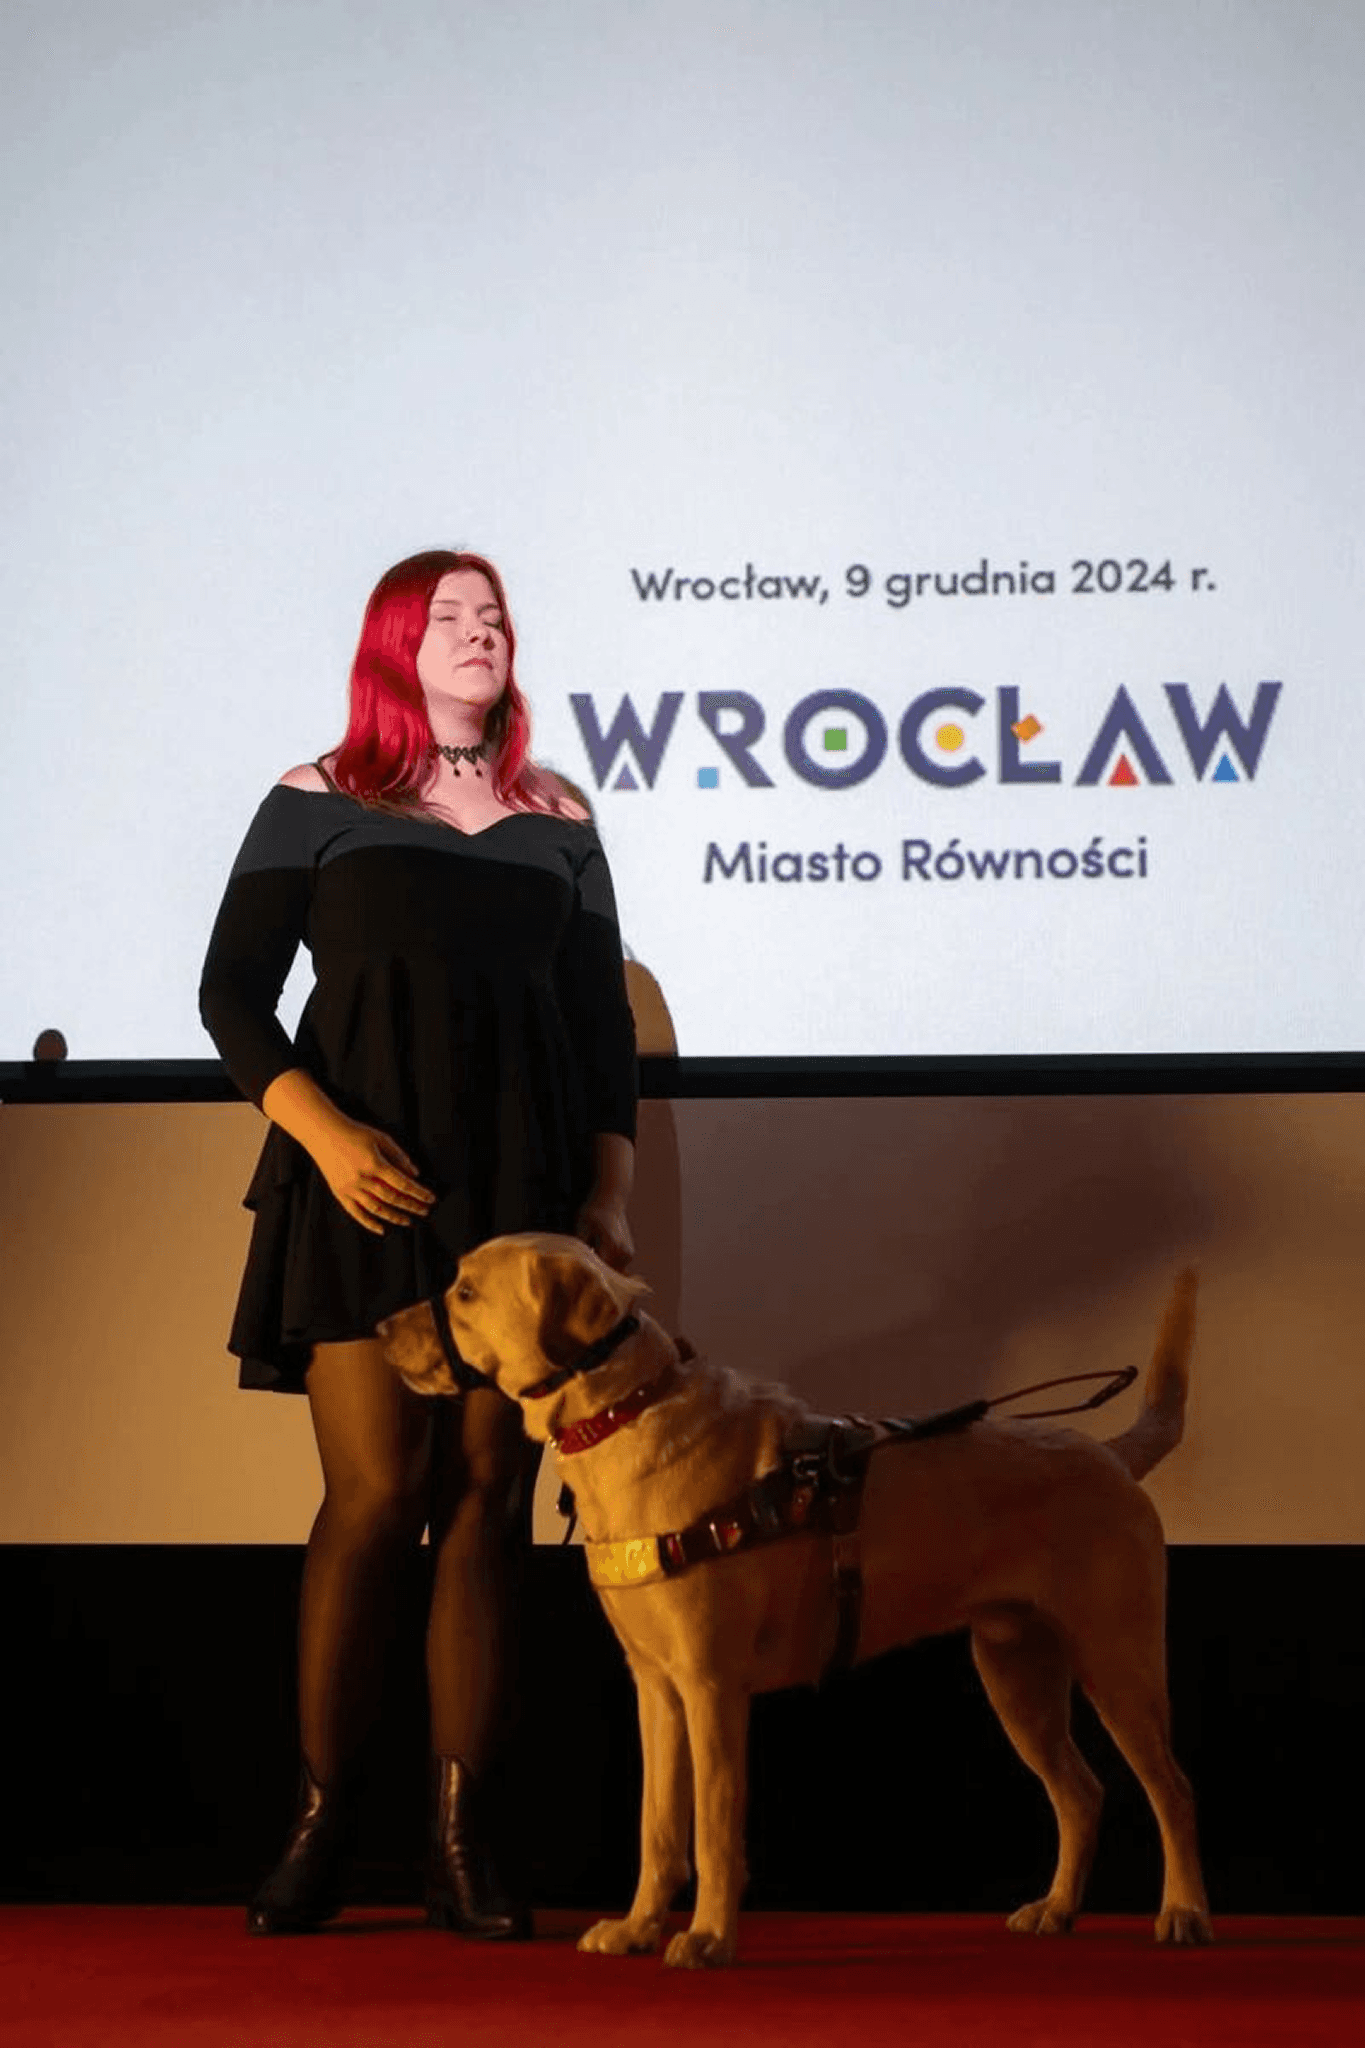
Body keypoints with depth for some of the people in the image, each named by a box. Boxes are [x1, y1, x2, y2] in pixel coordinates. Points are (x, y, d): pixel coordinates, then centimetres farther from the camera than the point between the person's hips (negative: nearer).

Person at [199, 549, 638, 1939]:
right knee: (375, 1489, -10)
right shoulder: (316, 799, 7)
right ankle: (320, 1822, -1)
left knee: (482, 1497, 0)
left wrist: (608, 1193, 5)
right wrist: (324, 1131, -12)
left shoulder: (557, 820, 16)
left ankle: (458, 1836, 3)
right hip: (369, 1178, -3)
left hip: (523, 1184, 3)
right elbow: (230, 990, 3)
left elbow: (604, 1019, 16)